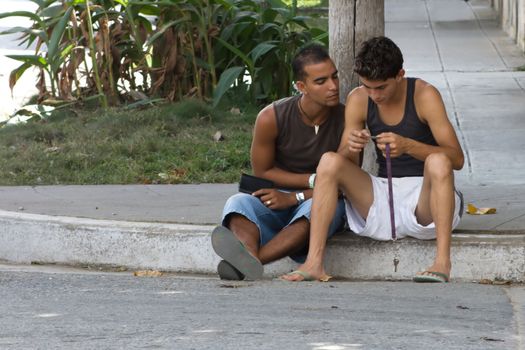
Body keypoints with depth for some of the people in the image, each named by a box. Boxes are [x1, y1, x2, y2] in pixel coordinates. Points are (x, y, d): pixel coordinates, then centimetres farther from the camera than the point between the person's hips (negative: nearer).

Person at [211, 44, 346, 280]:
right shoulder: (271, 118, -11)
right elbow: (262, 172, -1)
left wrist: (293, 198, -16)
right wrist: (313, 180, -11)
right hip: (276, 202, 2)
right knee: (238, 203, -28)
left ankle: (245, 263, -57)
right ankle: (249, 256, -63)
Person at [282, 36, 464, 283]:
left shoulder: (423, 95, -10)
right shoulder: (358, 100, 1)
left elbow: (456, 158, -16)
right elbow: (345, 164, 2)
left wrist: (407, 145, -32)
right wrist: (350, 149, -23)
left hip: (423, 198, -4)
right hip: (382, 197, 4)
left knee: (438, 161, -34)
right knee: (329, 161, -17)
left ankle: (442, 261, -36)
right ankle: (314, 262, -26)